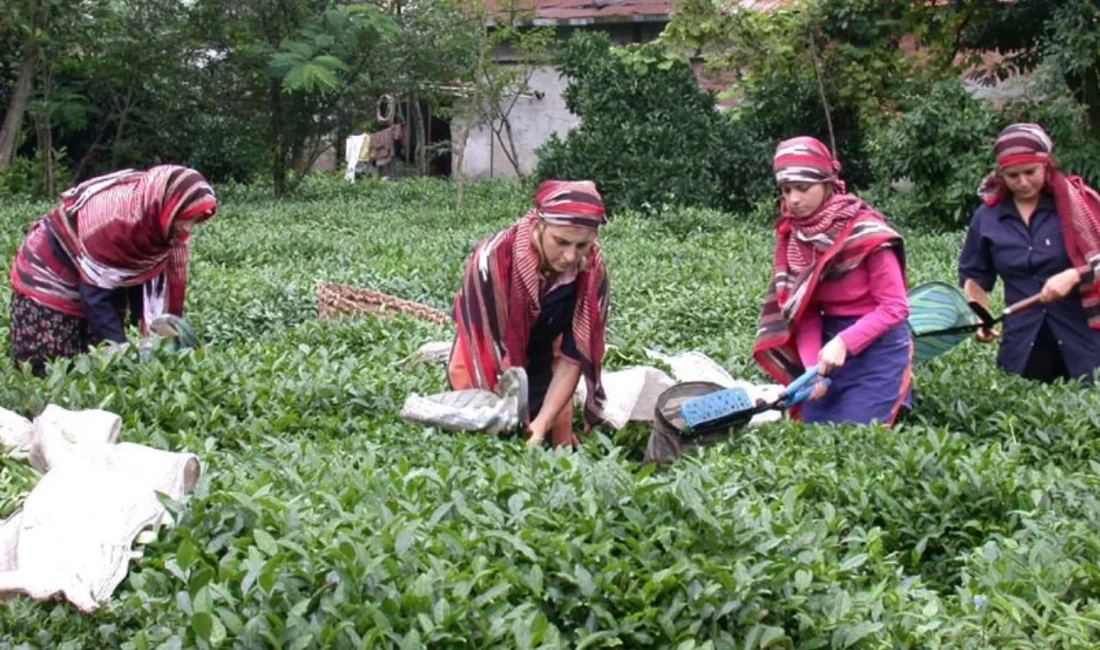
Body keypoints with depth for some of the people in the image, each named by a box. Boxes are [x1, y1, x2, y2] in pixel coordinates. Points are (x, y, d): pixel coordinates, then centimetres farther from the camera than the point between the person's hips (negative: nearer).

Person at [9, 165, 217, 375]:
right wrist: (123, 350, -34)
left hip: (105, 282, 7)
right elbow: (94, 293, -32)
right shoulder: (117, 218, -37)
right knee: (48, 369, -6)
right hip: (50, 275, -7)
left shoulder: (166, 225, -15)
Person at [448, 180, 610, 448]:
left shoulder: (593, 272, -22)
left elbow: (573, 357, -18)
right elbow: (486, 347, -30)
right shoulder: (493, 258, -32)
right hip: (486, 380, -3)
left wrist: (543, 422, -29)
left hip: (542, 376, 3)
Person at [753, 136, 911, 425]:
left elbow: (894, 307, -15)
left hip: (878, 348, -5)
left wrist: (844, 342, -26)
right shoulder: (790, 234, -1)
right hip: (829, 342, 5)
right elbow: (802, 309, 0)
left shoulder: (865, 231, -17)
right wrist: (811, 364, -15)